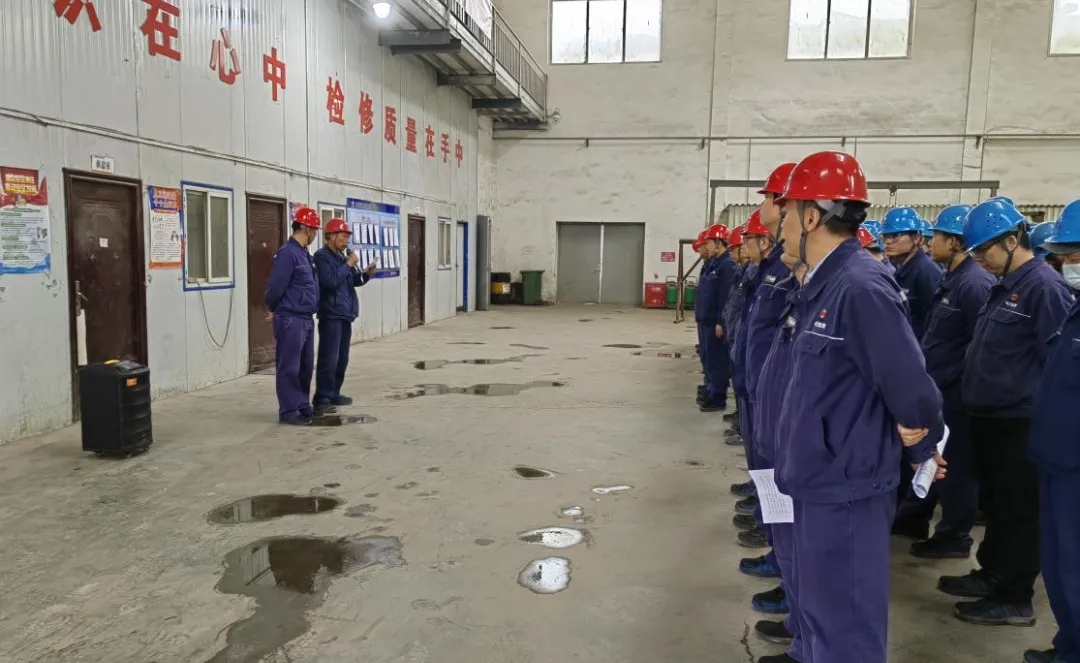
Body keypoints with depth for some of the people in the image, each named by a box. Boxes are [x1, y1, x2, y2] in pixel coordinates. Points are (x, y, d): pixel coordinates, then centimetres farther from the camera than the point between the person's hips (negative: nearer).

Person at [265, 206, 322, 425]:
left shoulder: (304, 254, 14)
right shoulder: (287, 254, -15)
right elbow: (275, 287, -15)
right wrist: (274, 309, 1)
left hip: (307, 319, 9)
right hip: (290, 320, -9)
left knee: (305, 366, 14)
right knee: (289, 367, -1)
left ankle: (303, 406, 24)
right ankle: (288, 411, 6)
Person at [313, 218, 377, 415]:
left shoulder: (342, 256, 16)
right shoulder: (322, 256, -9)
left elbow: (353, 281, 21)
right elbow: (331, 281, -23)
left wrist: (366, 274, 2)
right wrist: (348, 264, -15)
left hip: (345, 314, 9)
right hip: (331, 315, -9)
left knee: (342, 358, 12)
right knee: (329, 359, -11)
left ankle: (334, 394, 22)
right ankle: (322, 399, -7)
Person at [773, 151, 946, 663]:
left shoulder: (860, 288, -22)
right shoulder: (820, 285, 7)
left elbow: (911, 392, -21)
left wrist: (921, 450, -2)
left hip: (845, 492, -9)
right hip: (819, 483, 9)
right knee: (818, 610, 23)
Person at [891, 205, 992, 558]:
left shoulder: (974, 283, -20)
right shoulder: (951, 278, 10)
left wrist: (965, 387, -18)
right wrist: (925, 372, 15)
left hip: (955, 392, -9)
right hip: (937, 387, 9)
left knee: (955, 464, 5)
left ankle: (954, 537, 21)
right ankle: (913, 518, 34)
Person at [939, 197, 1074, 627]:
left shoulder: (1043, 287, -17)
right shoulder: (1004, 287, 11)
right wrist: (974, 398, 17)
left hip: (1020, 423, -9)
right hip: (989, 417, 9)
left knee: (1019, 510, 4)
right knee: (995, 503, 19)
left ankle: (1014, 598, 16)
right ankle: (992, 573, 33)